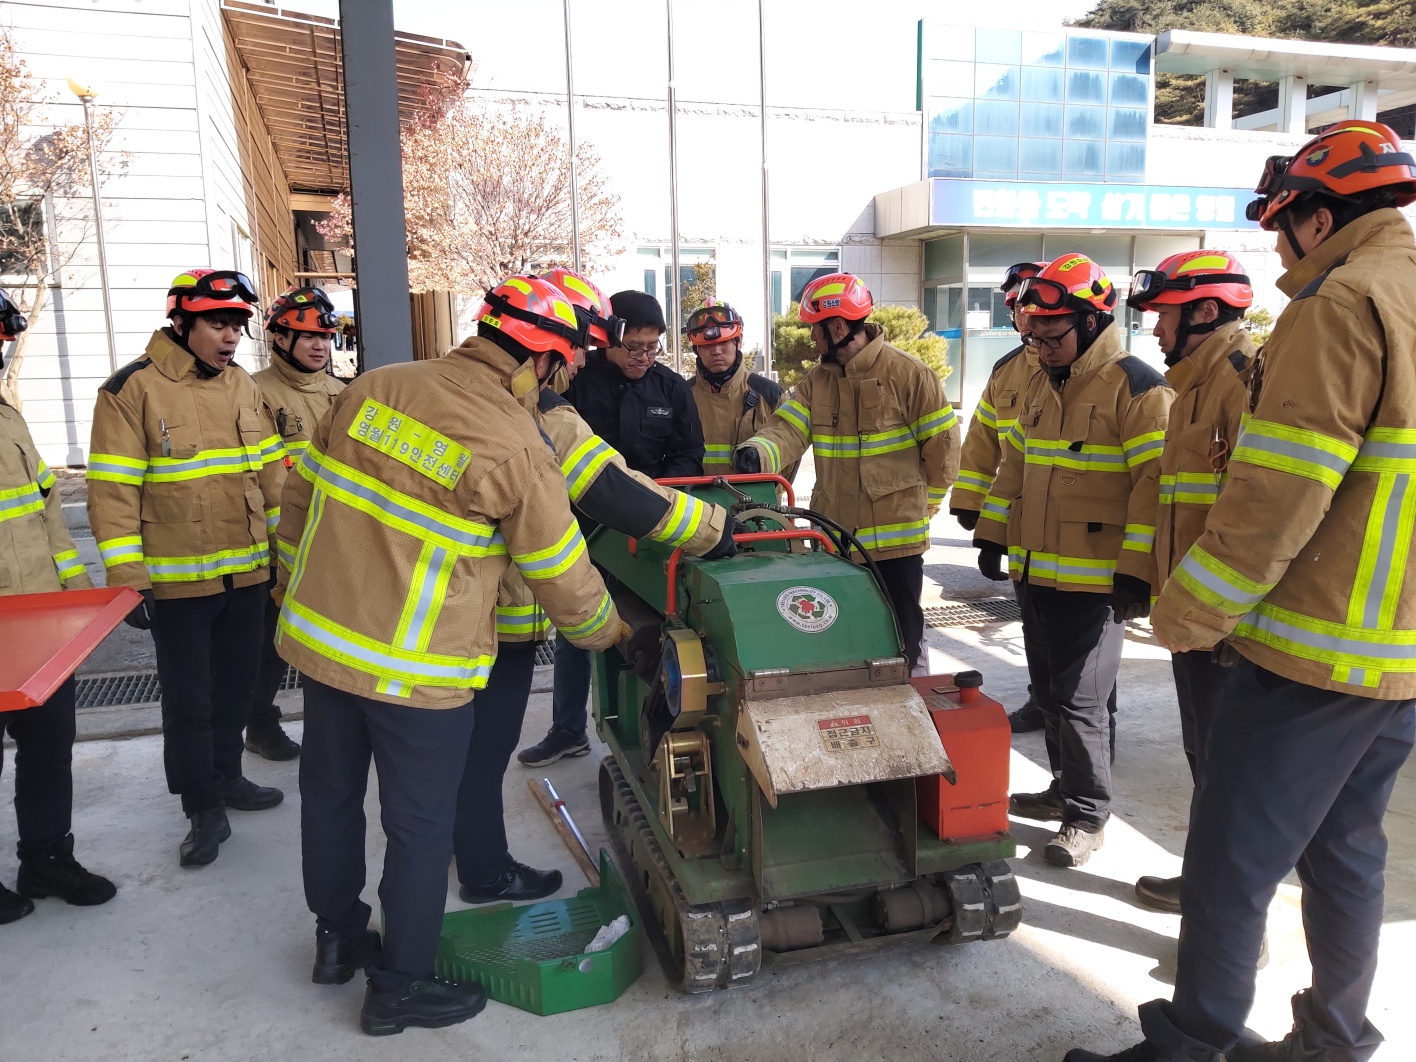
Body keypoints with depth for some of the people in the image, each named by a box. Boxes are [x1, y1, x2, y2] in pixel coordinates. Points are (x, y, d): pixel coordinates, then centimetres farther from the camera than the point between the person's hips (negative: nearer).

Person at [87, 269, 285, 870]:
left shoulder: (241, 385, 7)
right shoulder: (132, 389, -11)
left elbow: (271, 469, 13)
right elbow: (112, 490, -12)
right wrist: (127, 579, -15)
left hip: (247, 573, 6)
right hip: (177, 580, -5)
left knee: (235, 684, 18)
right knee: (188, 698, 5)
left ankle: (226, 777, 37)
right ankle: (204, 809, 20)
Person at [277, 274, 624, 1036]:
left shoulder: (374, 387, 0)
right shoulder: (517, 450, -18)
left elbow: (302, 493, 8)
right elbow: (564, 580, -9)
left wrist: (293, 586, 21)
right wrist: (610, 635, 10)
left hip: (318, 634, 7)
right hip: (416, 671, -7)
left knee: (330, 793, 22)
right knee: (420, 826, 11)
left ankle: (339, 938, 45)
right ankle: (399, 987, 29)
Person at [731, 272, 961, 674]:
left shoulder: (908, 374, -9)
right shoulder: (816, 381, 8)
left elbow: (942, 445, -6)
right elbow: (788, 429, -6)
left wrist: (919, 504, 2)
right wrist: (757, 453, -27)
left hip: (895, 535, -5)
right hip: (834, 535, 6)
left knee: (900, 631, 7)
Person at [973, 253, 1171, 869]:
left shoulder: (1137, 388, -11)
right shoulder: (1041, 386, 14)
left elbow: (1155, 484, -17)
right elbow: (1015, 466, 21)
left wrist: (1137, 572, -21)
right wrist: (993, 536, 19)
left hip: (1093, 581, -8)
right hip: (1034, 572, 8)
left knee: (1079, 699, -2)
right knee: (1048, 691, 15)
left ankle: (1088, 815, 14)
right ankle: (1067, 788, 32)